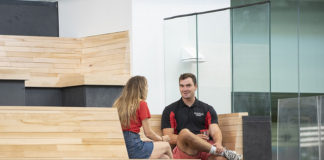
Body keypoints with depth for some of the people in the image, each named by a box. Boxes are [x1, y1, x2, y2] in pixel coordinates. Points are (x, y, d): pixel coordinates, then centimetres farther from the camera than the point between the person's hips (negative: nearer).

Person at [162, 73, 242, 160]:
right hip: (184, 149, -1)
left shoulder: (207, 109, 21)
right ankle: (223, 152, -28)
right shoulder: (170, 110, 14)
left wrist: (218, 143, -18)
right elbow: (168, 138, 4)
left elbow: (215, 131, 8)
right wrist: (193, 138, -11)